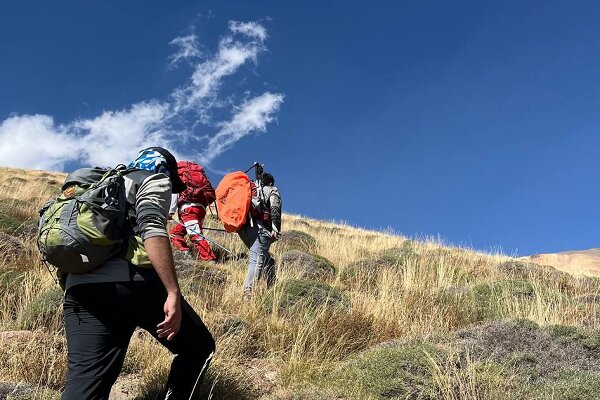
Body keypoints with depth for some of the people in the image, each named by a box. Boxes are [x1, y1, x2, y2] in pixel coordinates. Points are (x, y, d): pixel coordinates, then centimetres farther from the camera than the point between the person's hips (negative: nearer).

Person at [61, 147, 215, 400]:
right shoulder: (155, 179, 13)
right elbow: (152, 227, -10)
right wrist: (173, 293, -18)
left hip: (78, 287, 7)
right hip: (131, 280, -7)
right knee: (198, 348, 12)